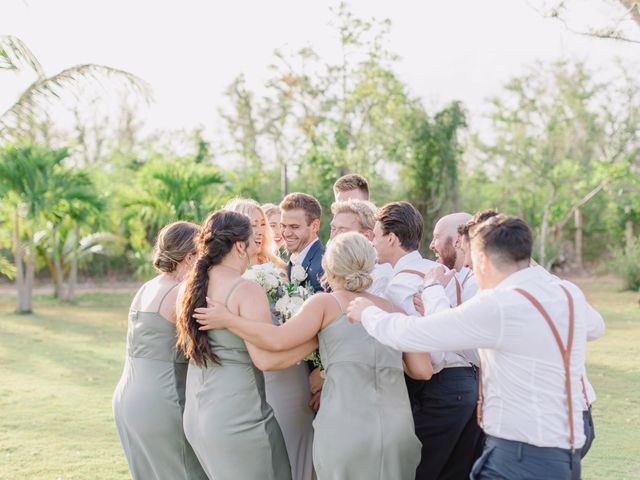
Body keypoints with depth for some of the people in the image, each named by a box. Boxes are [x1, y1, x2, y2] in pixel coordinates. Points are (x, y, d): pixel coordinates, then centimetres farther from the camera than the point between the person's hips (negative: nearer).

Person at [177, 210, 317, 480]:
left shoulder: (189, 288, 5)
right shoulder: (247, 290, -17)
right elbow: (266, 359, -21)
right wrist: (315, 340, -10)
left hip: (195, 415, 8)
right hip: (238, 416, -7)